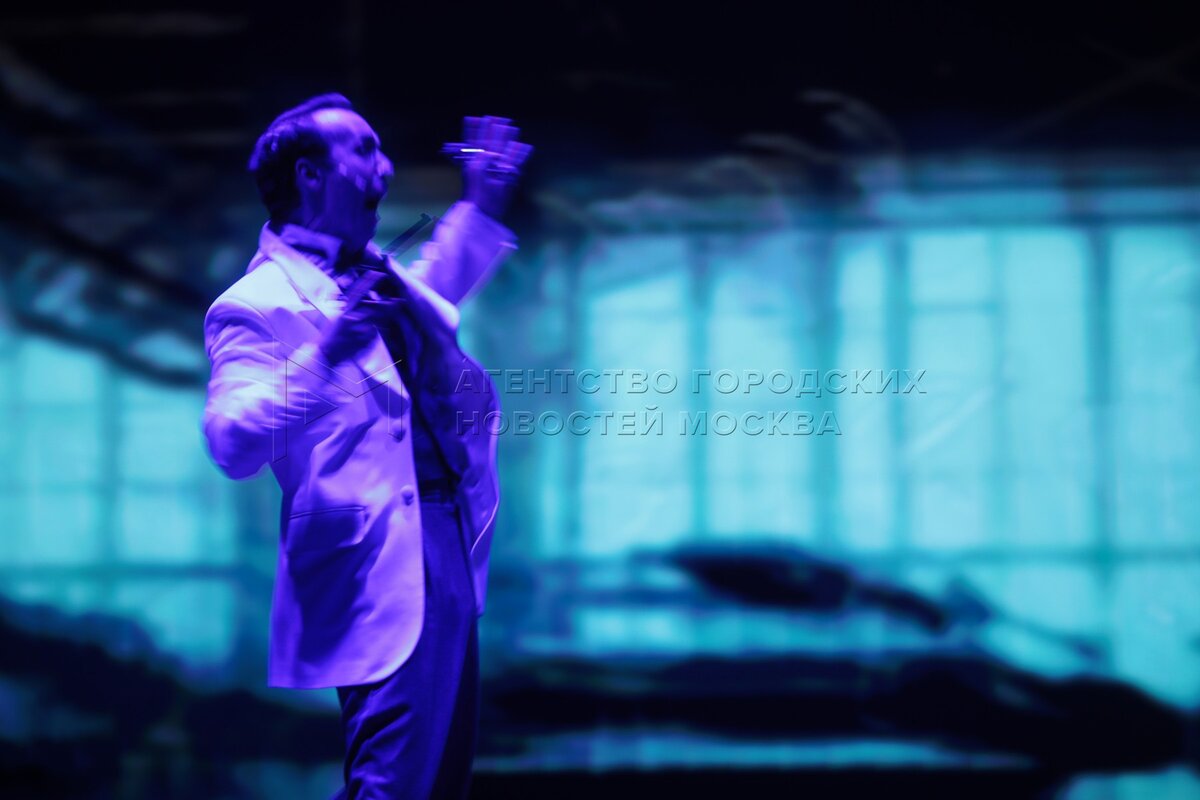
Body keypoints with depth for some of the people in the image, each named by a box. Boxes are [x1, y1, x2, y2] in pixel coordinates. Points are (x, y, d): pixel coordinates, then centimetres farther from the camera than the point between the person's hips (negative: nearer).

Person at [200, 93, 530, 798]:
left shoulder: (375, 273, 17)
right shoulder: (258, 304, -10)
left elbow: (433, 298, 41)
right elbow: (233, 446, -22)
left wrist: (482, 206, 37)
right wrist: (323, 355, -32)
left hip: (446, 556, 9)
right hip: (384, 577, -9)